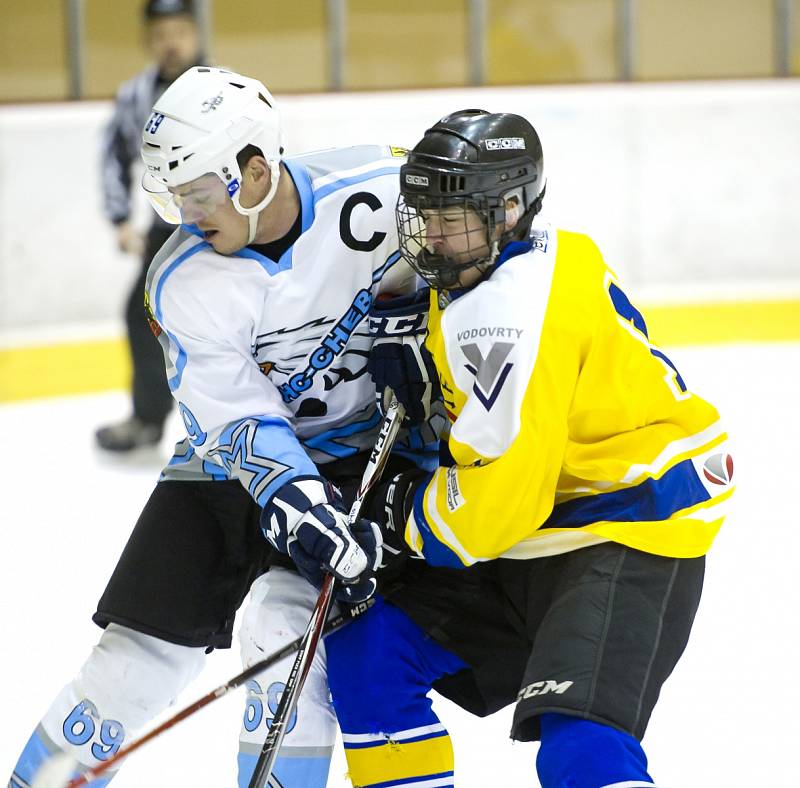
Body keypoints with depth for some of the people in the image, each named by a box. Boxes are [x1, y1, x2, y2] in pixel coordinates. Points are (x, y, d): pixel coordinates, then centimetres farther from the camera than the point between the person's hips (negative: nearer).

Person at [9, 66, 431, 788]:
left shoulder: (383, 190, -21)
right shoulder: (184, 282, -17)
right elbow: (243, 426, -20)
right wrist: (313, 524, -33)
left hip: (364, 454, -1)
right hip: (238, 455, 1)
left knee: (286, 626, -22)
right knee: (142, 649, -3)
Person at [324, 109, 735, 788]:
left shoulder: (513, 306, -24)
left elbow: (501, 490, -27)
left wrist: (405, 520, -10)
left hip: (629, 533, -11)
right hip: (534, 537, 11)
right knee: (368, 650, 8)